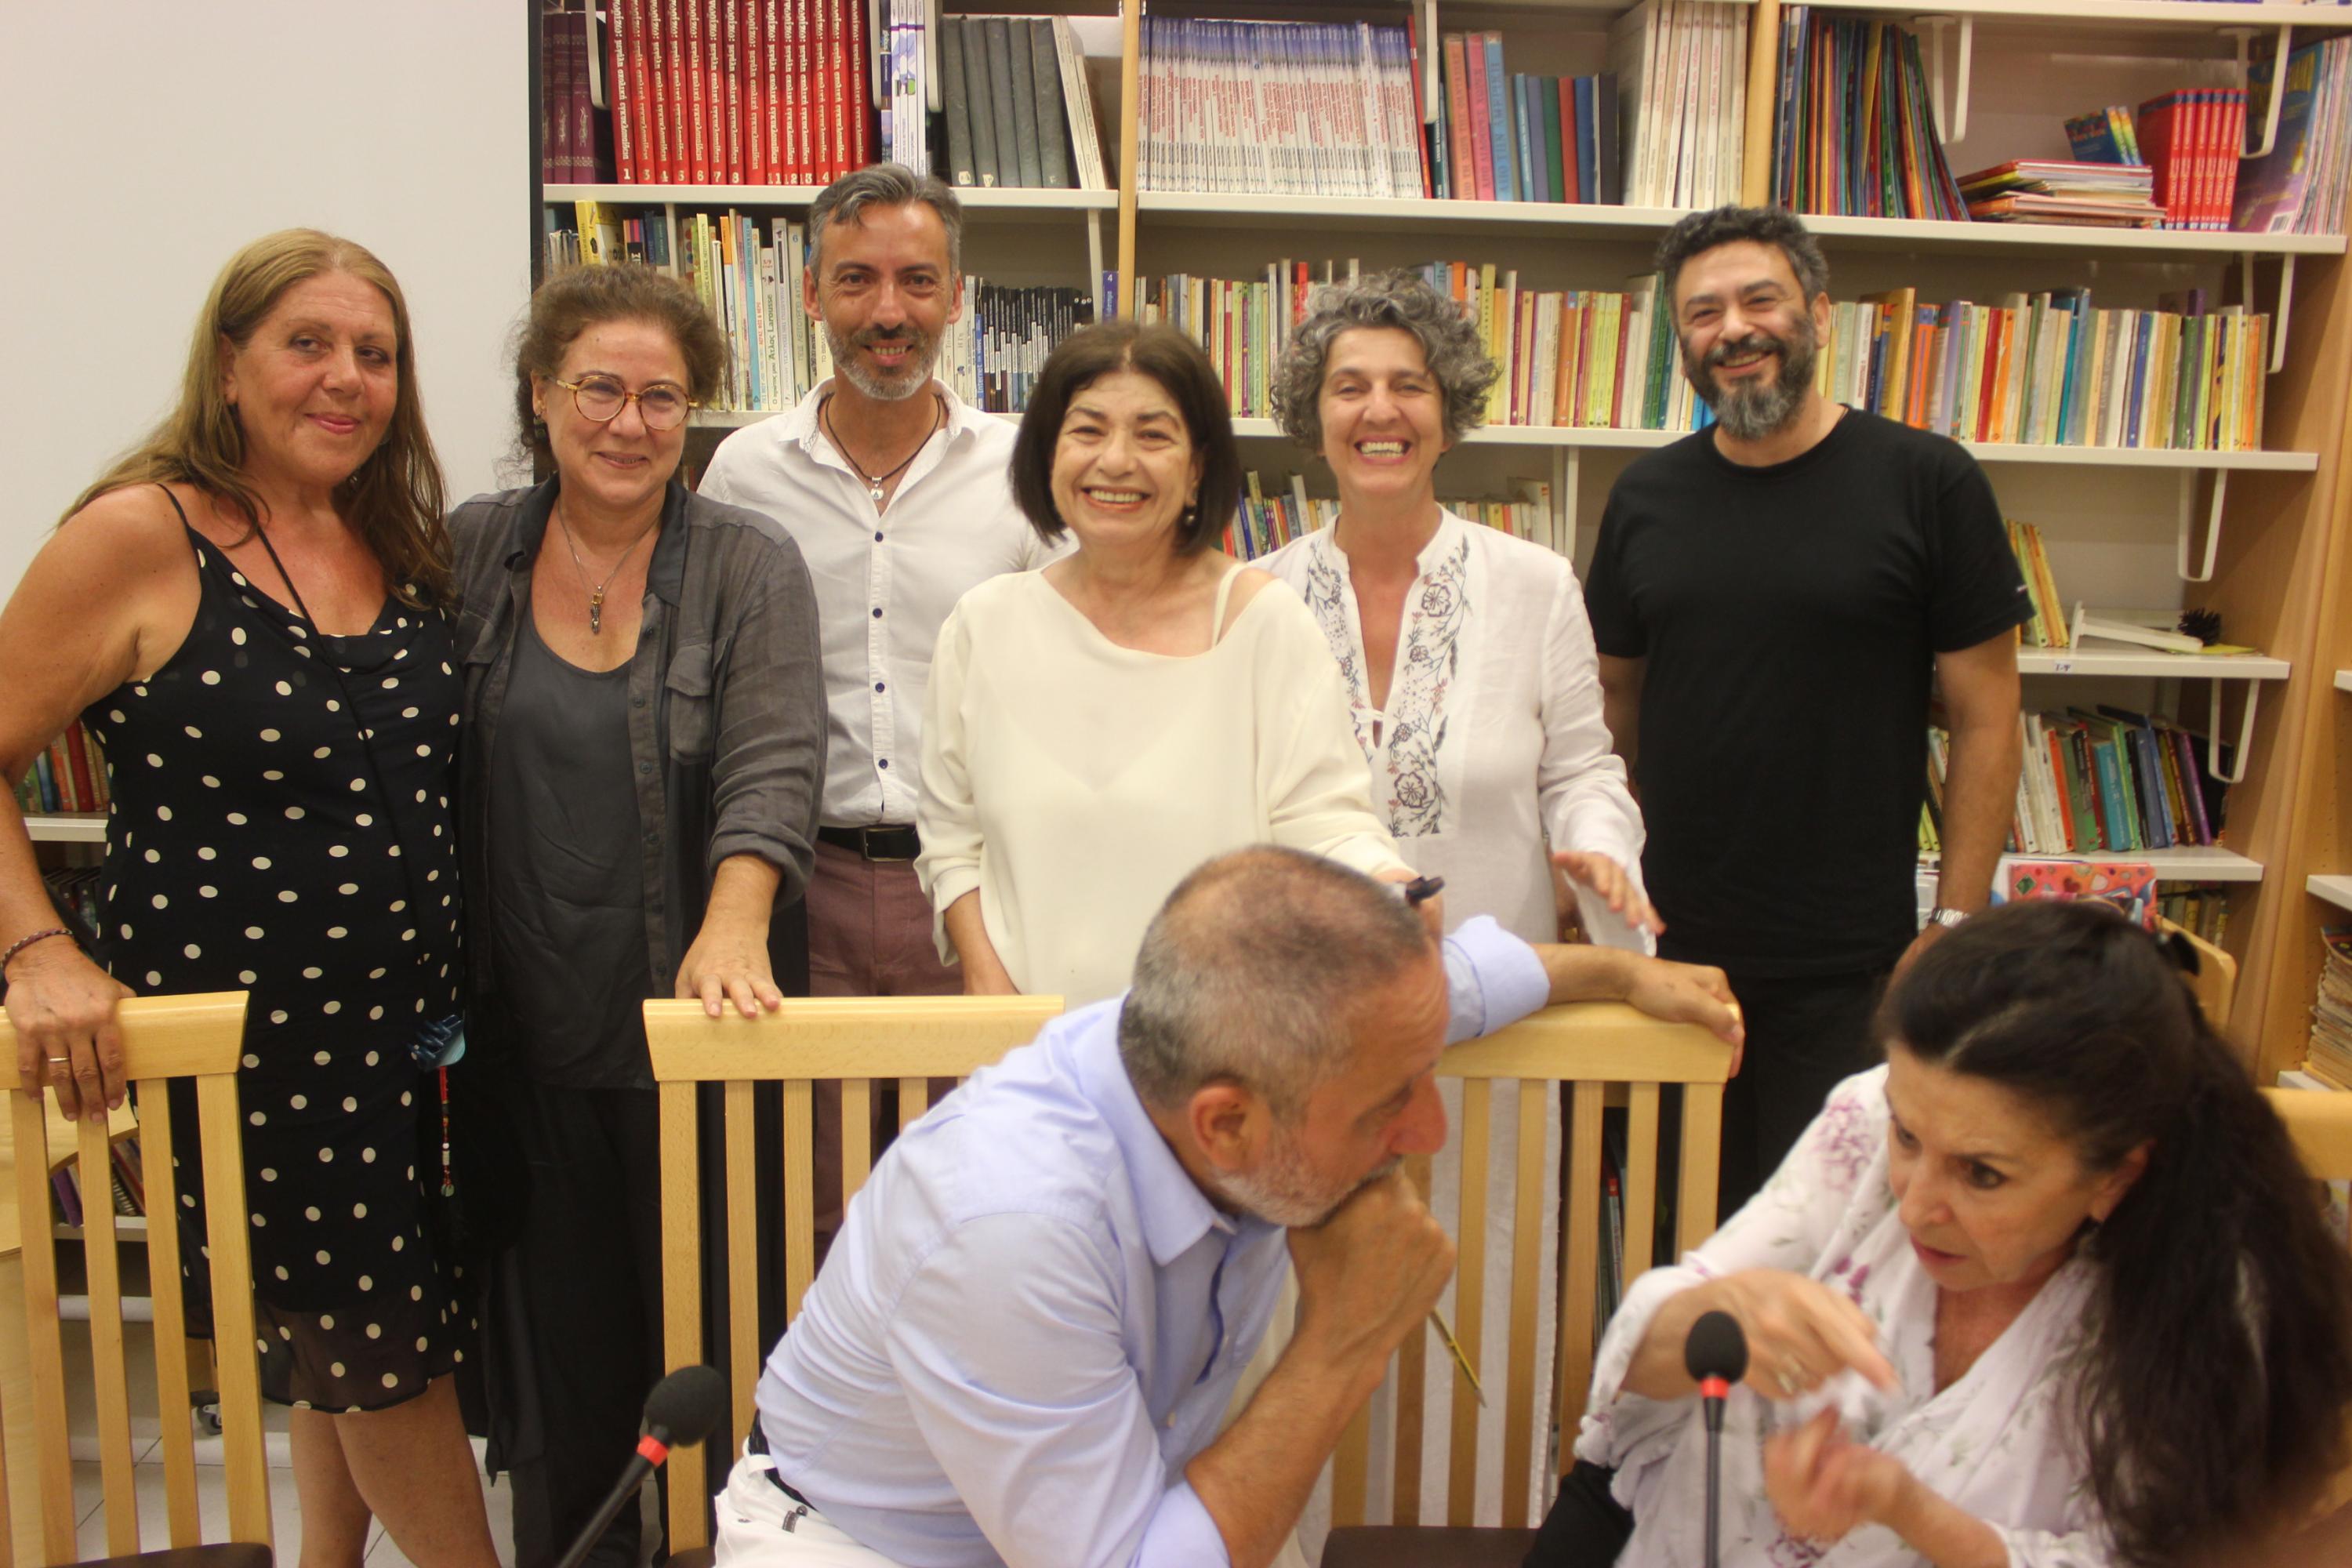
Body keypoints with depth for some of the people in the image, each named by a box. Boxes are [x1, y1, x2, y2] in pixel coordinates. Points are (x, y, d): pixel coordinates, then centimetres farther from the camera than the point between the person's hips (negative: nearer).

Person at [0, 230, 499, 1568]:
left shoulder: (407, 549, 7)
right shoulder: (141, 539, -11)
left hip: (414, 1018, 6)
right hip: (242, 1029, -6)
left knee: (361, 1345, 19)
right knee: (377, 1348, 6)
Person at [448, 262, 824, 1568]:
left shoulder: (750, 566, -4)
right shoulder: (468, 553, 5)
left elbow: (772, 766, -15)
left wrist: (734, 927, -31)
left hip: (694, 1019, -2)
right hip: (530, 1029, 3)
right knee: (556, 1325, 14)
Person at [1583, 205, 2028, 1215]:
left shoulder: (1926, 484, -5)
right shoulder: (1646, 498, 6)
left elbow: (1985, 719, -4)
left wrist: (1953, 926, -8)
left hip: (1849, 970, -3)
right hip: (1670, 946, 3)